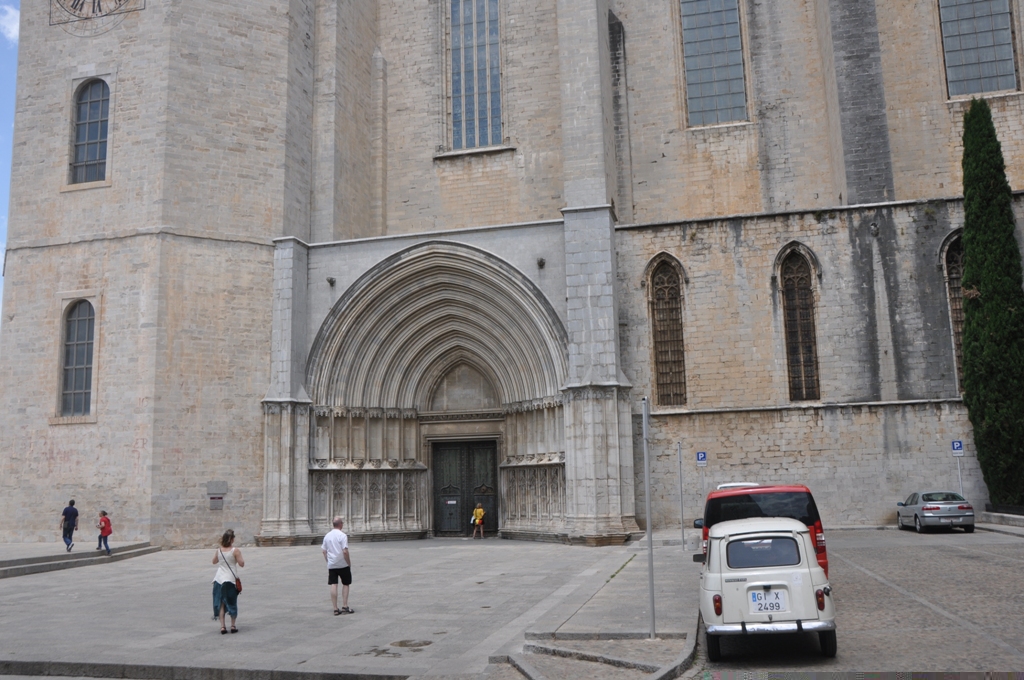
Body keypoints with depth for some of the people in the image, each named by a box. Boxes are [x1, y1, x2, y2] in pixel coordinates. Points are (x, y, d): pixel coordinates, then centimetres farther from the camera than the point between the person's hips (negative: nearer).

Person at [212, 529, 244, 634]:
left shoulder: (219, 550, -1)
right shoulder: (235, 551, -13)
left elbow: (214, 561, 15)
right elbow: (241, 564, -12)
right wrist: (239, 557, 6)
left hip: (219, 579, 3)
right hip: (231, 578, -3)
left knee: (220, 603, 6)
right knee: (232, 603, 10)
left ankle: (222, 626, -1)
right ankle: (233, 625, 12)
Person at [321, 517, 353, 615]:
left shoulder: (327, 536, 6)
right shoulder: (342, 535, -13)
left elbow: (324, 551, 10)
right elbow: (345, 551, -18)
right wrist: (349, 562, -8)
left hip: (331, 565, 4)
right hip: (343, 564, -4)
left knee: (333, 586, 3)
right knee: (345, 584, 11)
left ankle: (336, 609, 4)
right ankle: (345, 607, 8)